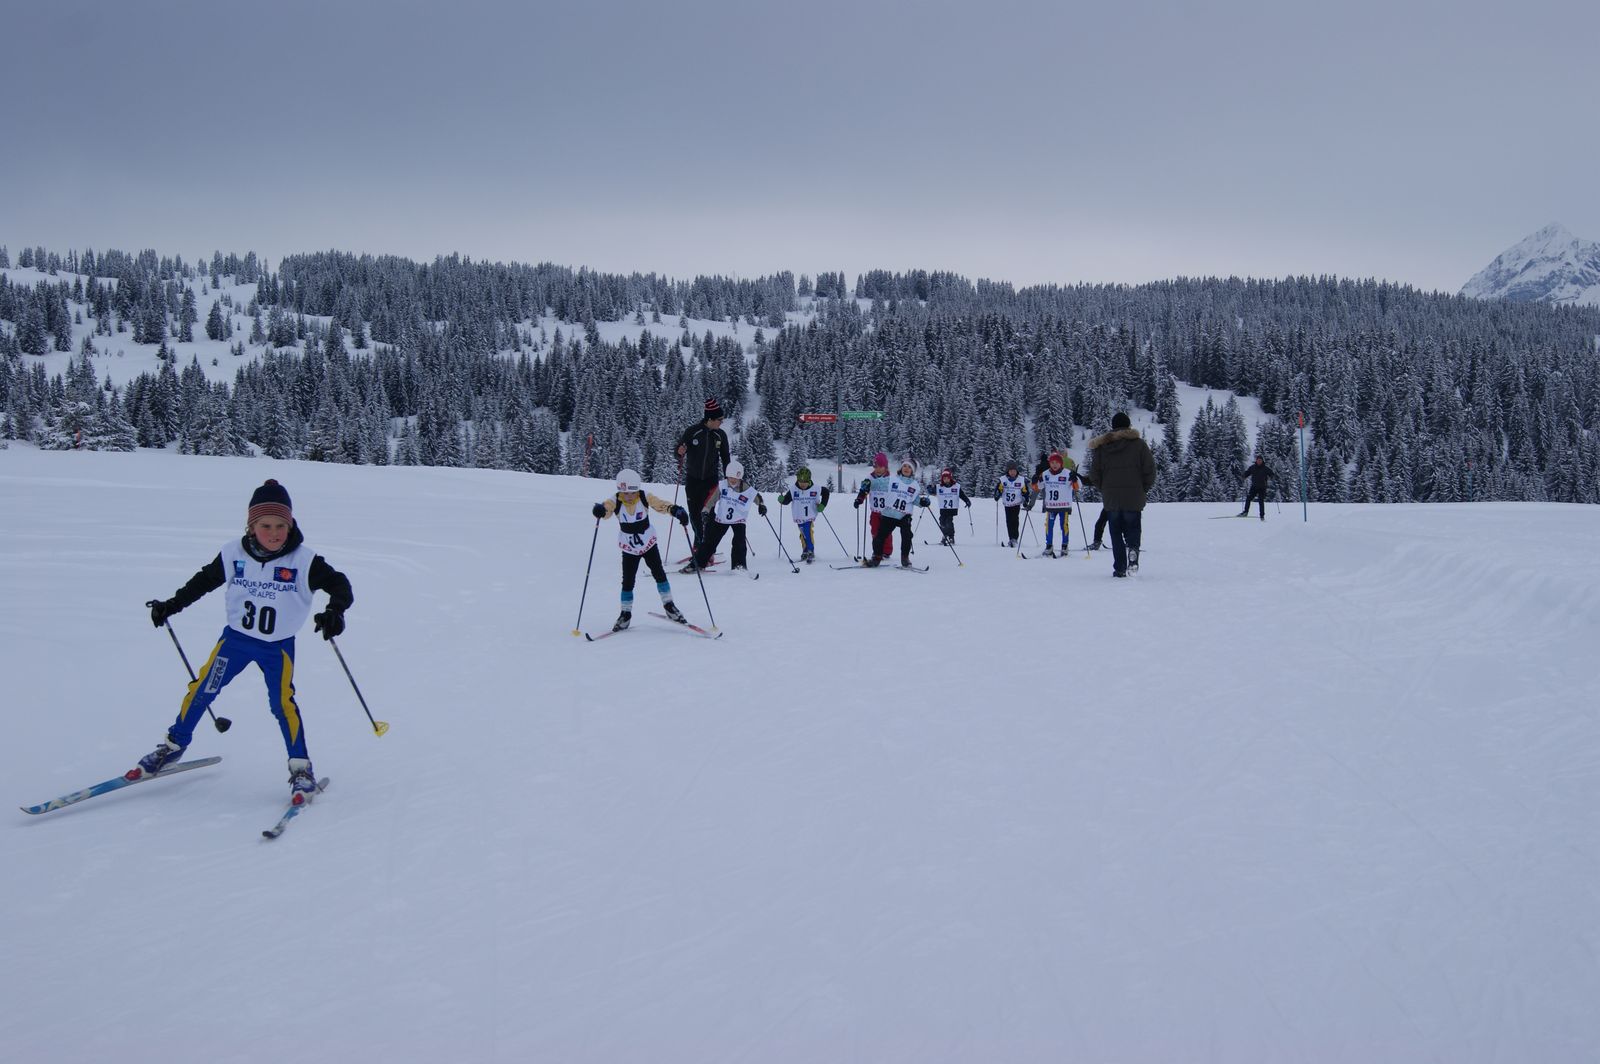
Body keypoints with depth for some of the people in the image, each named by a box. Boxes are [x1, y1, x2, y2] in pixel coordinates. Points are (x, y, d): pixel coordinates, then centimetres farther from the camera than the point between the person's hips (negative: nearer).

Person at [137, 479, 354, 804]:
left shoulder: (304, 560, -18)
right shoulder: (234, 554, -9)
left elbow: (340, 584, -17)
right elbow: (204, 580, 7)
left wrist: (335, 611, -36)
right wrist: (171, 605, 8)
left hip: (279, 646, -3)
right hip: (236, 637, 3)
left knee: (282, 702, -13)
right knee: (203, 689, 4)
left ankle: (301, 768, 0)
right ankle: (173, 745, 27)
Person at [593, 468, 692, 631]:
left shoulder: (645, 497, -17)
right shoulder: (615, 501, -18)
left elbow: (660, 505, -29)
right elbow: (606, 508, -37)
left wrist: (674, 509, -49)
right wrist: (600, 510, -61)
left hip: (649, 544, 0)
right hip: (629, 549, 0)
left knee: (659, 573, -2)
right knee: (627, 581, -1)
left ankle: (669, 605, 16)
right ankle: (625, 614, 14)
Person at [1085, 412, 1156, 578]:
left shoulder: (1101, 446, 3)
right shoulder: (1139, 444, -2)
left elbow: (1094, 474, 3)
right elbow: (1150, 470, -4)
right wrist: (1143, 489, 10)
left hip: (1111, 499, 1)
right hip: (1134, 499, -1)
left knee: (1116, 534, 8)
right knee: (1133, 528, 10)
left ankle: (1120, 568, 2)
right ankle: (1133, 548, -22)